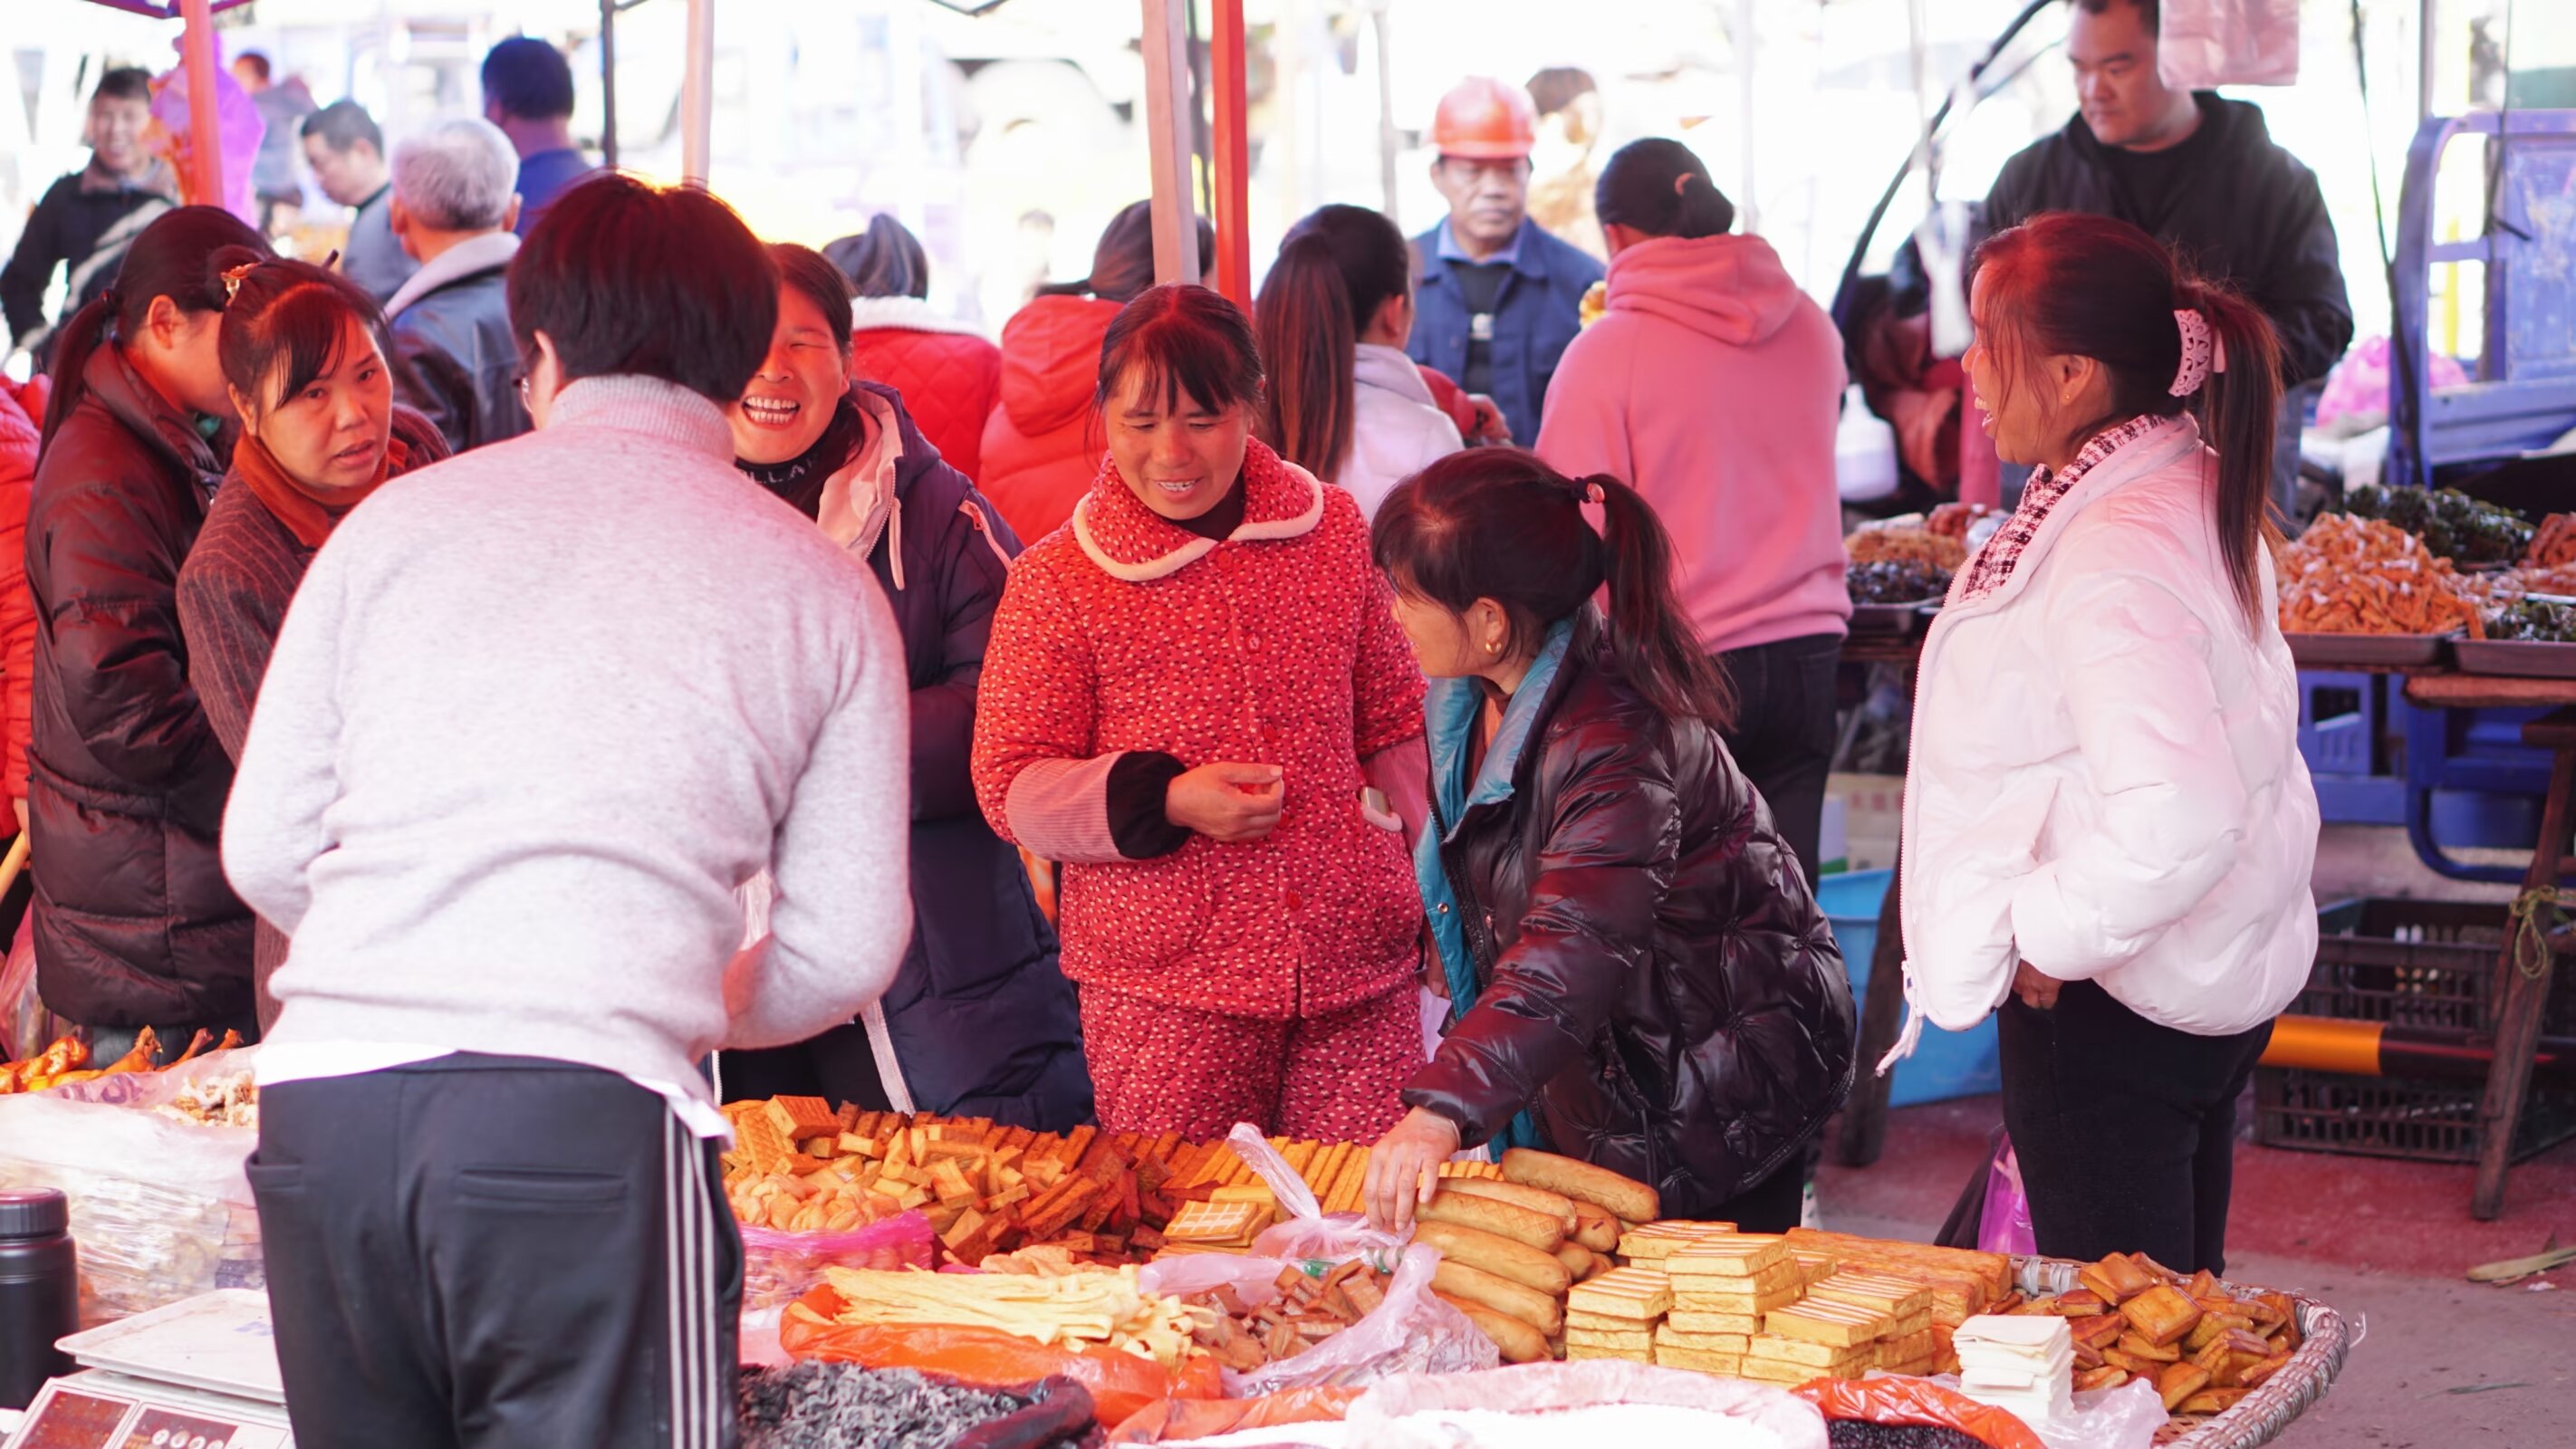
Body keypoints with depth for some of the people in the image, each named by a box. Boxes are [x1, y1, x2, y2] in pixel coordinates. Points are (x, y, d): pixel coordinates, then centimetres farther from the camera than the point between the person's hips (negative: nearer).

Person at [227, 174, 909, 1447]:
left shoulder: (396, 518, 15)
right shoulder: (822, 587, 11)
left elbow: (263, 850, 16)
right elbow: (847, 947, 11)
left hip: (319, 1095, 3)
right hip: (588, 1117, -3)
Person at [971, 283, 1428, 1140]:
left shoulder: (1333, 531, 9)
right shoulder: (1053, 581, -1)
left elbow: (1392, 725, 18)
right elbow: (1010, 787, -1)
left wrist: (1431, 907, 18)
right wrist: (1163, 801, -15)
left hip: (1358, 972, 2)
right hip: (1162, 992, -2)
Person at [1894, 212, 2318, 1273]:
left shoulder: (2112, 558, -26)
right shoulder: (2192, 490, 6)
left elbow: (2177, 817, -36)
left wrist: (2053, 937, -20)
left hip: (2109, 1002, -10)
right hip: (2217, 980, 10)